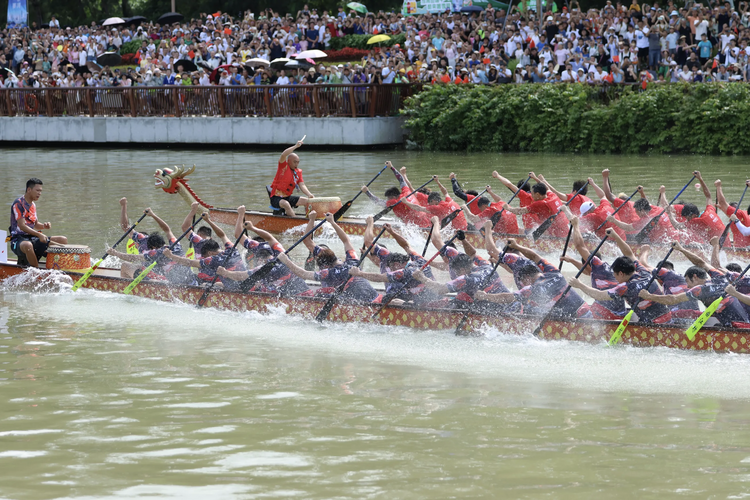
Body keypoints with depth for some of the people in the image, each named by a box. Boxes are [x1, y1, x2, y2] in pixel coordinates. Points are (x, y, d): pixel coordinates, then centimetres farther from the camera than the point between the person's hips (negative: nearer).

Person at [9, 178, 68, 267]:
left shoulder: (32, 204, 16)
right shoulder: (18, 204, -11)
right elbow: (22, 226, -19)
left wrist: (44, 226, 0)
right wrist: (39, 234, -29)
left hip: (33, 238, 8)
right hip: (18, 239, -8)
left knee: (63, 240, -2)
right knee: (28, 245, -45)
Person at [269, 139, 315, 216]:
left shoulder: (298, 172, 10)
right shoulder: (283, 166, -6)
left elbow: (302, 185, 1)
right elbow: (283, 155, -27)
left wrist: (309, 194, -18)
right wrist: (296, 146, -28)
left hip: (288, 197, 7)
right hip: (276, 198, -7)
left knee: (308, 201, -1)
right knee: (286, 204, -38)